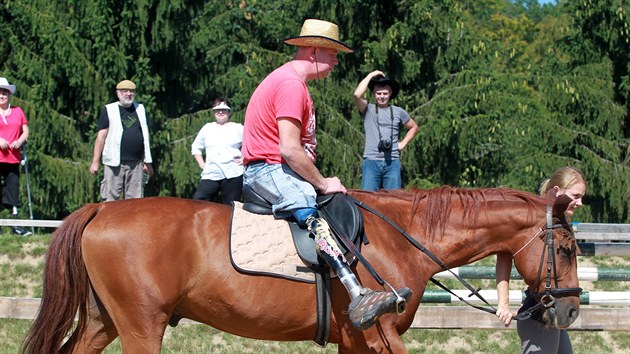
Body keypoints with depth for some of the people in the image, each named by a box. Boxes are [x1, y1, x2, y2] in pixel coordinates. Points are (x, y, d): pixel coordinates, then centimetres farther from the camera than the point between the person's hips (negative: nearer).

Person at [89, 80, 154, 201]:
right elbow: (101, 137, -1)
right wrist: (95, 161, -6)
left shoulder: (140, 110, 15)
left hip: (136, 163, 4)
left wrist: (147, 161, 15)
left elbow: (145, 136, 18)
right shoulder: (108, 110, 2)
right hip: (114, 163, -4)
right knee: (111, 198, -6)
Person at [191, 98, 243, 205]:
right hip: (210, 175, 3)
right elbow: (196, 147, 26)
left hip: (233, 175, -3)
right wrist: (201, 164, 13)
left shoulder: (238, 128, 8)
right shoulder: (207, 128, 17)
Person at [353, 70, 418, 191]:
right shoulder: (368, 110, 6)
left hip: (392, 162, 2)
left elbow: (414, 127, 27)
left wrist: (403, 143, 12)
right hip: (371, 162, -2)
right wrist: (371, 75, -3)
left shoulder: (398, 112, 13)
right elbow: (357, 95, -13)